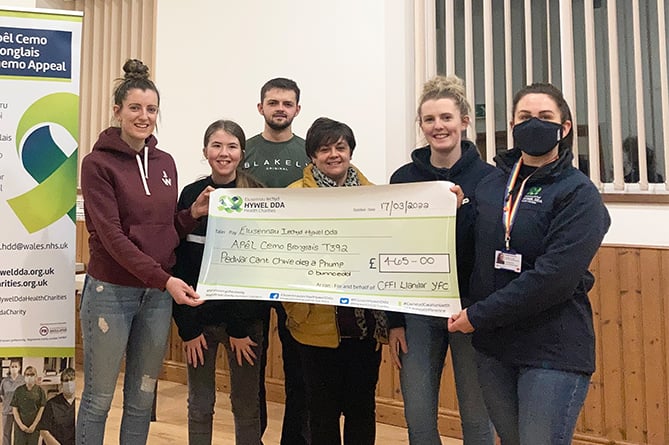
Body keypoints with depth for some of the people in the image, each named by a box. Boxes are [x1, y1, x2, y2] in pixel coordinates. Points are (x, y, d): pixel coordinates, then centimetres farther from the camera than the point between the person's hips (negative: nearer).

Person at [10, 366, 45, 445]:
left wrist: (34, 425, -8)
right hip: (20, 426, 1)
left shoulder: (40, 391, -1)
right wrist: (20, 424, -8)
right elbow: (14, 409, 1)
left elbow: (41, 410, -2)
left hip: (34, 426, -1)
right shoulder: (18, 391, 3)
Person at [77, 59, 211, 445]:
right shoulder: (98, 163, -8)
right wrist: (165, 278, -23)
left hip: (158, 294, 5)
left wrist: (193, 214, -6)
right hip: (111, 292, -5)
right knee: (99, 398, 8)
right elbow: (111, 235, -15)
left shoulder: (165, 162, 8)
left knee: (142, 398, 15)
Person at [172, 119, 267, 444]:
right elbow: (179, 264, -1)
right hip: (199, 315, 2)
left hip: (245, 318, -1)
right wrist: (187, 326, -5)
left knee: (247, 405, 10)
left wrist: (241, 327, -10)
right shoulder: (191, 195, 0)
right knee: (199, 405, 13)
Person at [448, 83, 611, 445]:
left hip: (553, 351, -5)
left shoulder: (579, 194, -9)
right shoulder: (490, 184, 7)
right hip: (492, 346, 5)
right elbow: (474, 255, 9)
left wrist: (478, 316, -18)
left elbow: (553, 277, -20)